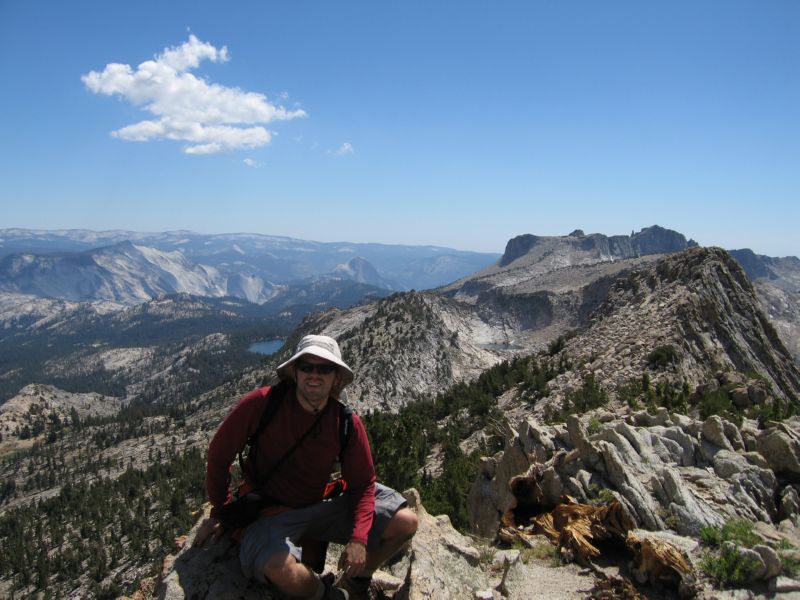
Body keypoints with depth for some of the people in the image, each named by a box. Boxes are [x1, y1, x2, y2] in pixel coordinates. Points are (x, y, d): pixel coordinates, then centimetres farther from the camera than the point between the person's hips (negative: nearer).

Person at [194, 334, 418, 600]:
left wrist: (358, 538, -16)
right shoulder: (260, 404, -20)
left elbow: (362, 483, -2)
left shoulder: (348, 424, -11)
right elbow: (219, 455, -7)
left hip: (320, 507, 4)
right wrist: (219, 513, 0)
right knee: (282, 569, -38)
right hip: (269, 512, -3)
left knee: (405, 523, -9)